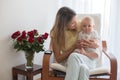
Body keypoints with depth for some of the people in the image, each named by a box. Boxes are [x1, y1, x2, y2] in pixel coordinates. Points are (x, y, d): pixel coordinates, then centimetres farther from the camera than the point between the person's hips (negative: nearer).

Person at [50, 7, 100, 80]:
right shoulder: (56, 33, -6)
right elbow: (58, 59, -7)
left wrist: (93, 45, -15)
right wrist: (74, 47, -18)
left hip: (86, 58, 1)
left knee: (74, 56, -38)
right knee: (83, 68, -39)